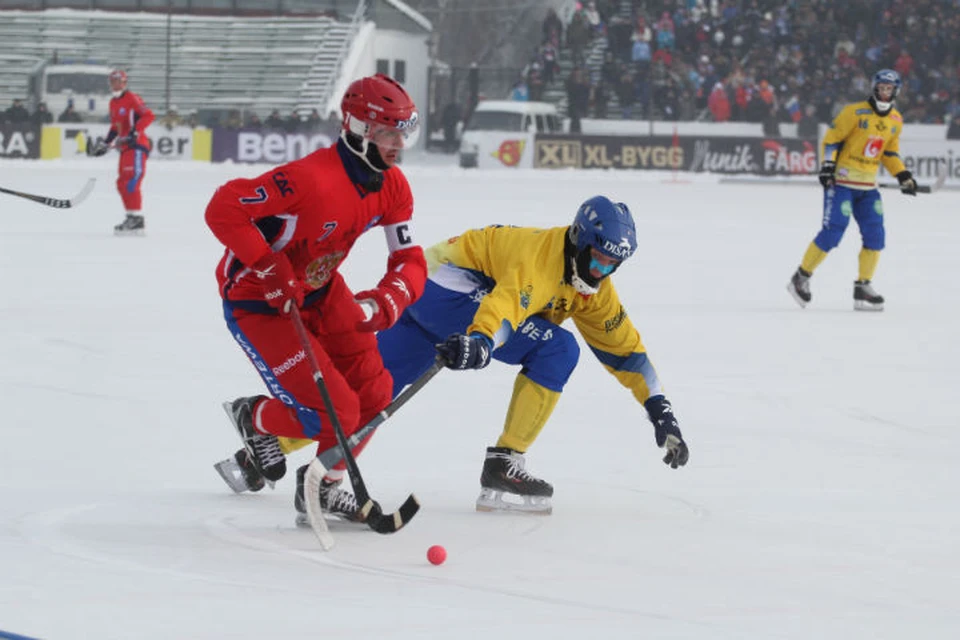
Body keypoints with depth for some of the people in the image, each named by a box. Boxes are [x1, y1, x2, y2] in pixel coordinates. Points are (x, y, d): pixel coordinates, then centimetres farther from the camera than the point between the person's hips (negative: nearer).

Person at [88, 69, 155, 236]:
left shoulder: (132, 99, -10)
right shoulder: (113, 103, 18)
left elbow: (148, 116, -20)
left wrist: (135, 132, -26)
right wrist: (105, 143, 21)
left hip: (137, 145, -10)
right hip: (125, 147, 10)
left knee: (131, 182, -18)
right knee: (122, 184, 11)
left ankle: (137, 218, -19)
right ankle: (131, 217, 17)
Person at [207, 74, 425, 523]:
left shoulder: (393, 187, -6)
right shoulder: (312, 178, -32)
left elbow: (410, 263, -4)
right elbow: (223, 209, -31)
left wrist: (383, 302, -26)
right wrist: (272, 271, -33)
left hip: (319, 291, 8)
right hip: (256, 302, -8)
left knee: (373, 393, 2)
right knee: (335, 413, -14)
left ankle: (325, 485, 23)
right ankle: (254, 419, 17)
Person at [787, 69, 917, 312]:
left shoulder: (895, 121, 8)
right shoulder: (855, 112, -12)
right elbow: (832, 138, -9)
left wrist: (903, 176, 9)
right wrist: (828, 165, -19)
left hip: (867, 187, 6)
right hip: (841, 180, -6)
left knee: (875, 235, -1)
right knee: (832, 232, -12)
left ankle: (863, 287, 8)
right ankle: (801, 278, 2)